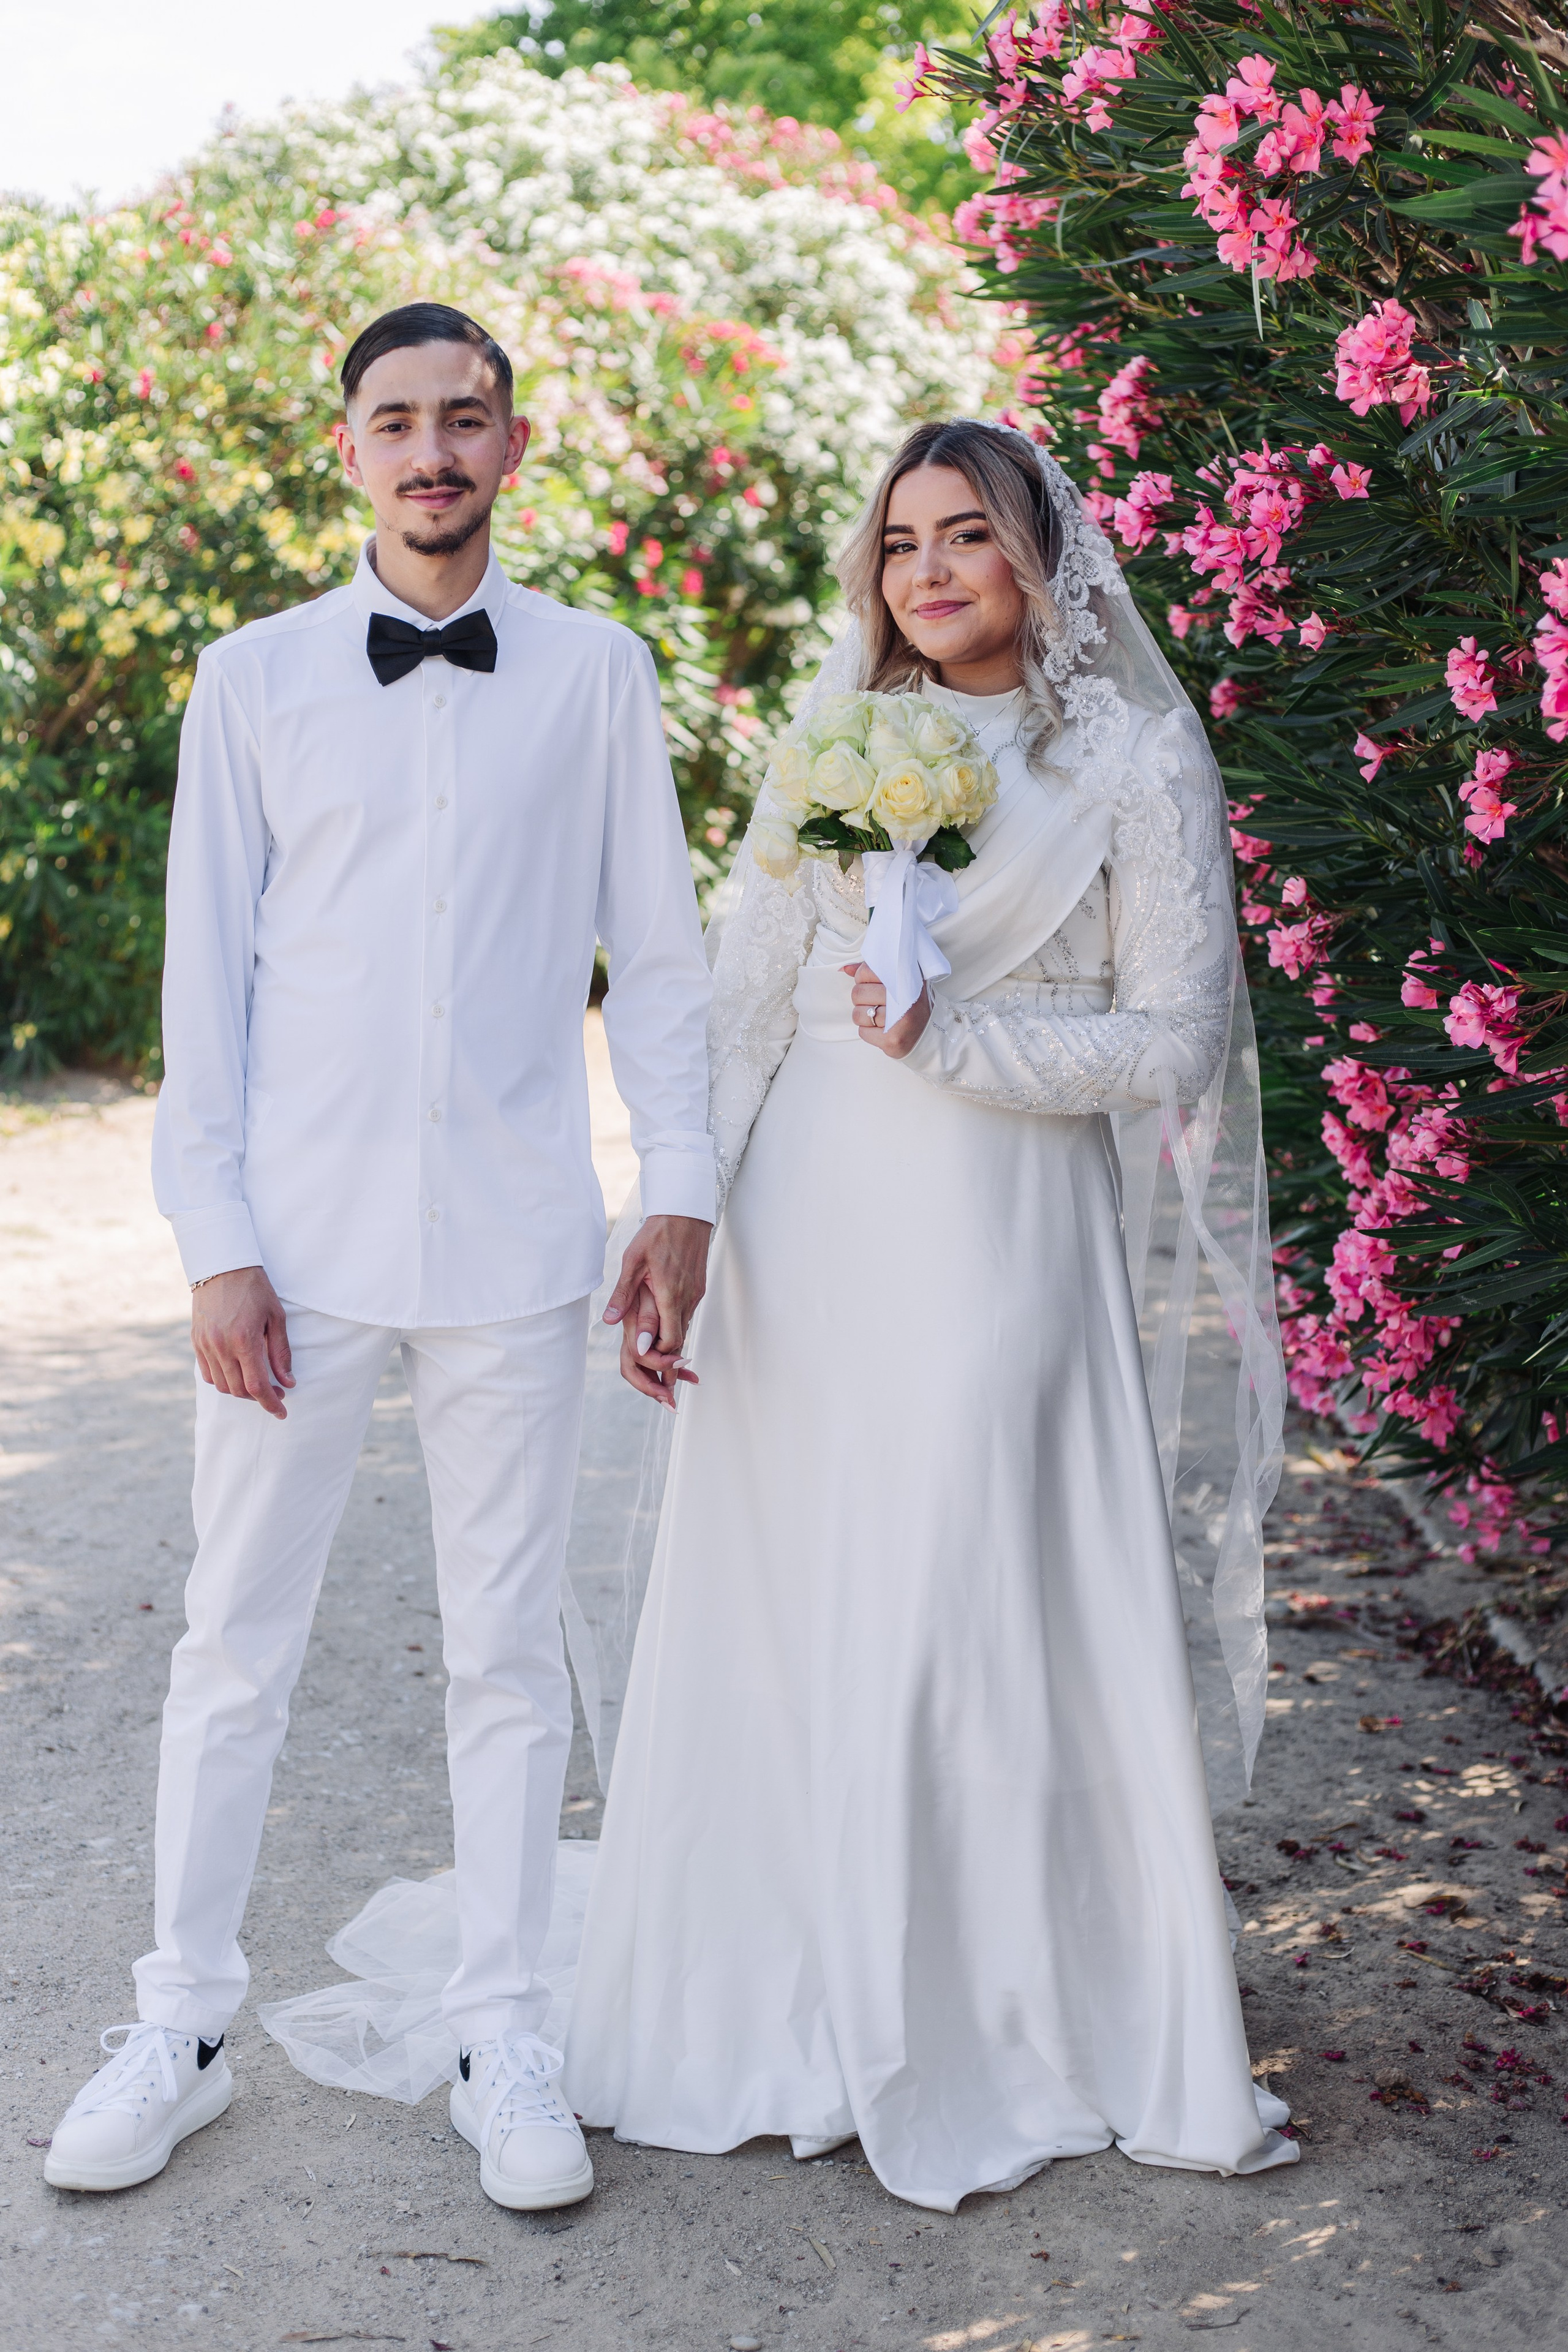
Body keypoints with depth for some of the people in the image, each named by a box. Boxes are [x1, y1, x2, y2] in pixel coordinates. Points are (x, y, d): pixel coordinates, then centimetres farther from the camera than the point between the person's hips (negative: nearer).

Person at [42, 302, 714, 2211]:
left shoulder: (597, 674, 4)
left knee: (507, 1648, 9)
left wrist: (680, 1196, 0)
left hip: (513, 1245, 0)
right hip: (301, 1241, 0)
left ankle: (503, 2042, 22)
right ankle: (180, 2030, 22)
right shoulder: (257, 677, 4)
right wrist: (214, 1241, -3)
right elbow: (207, 969, 3)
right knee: (235, 1642, 7)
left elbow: (656, 954, 7)